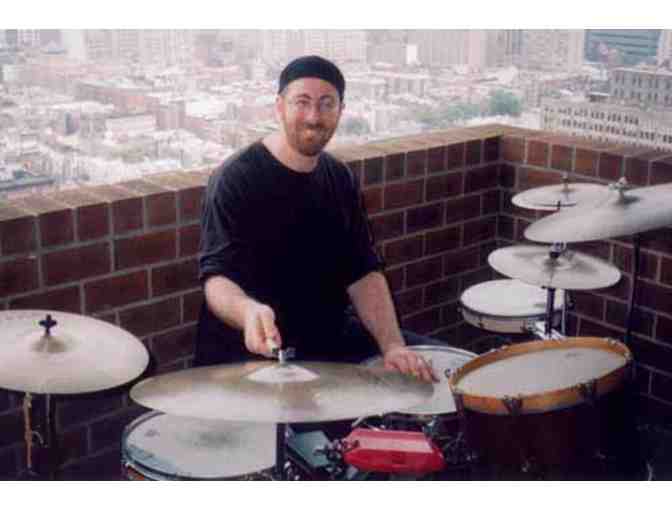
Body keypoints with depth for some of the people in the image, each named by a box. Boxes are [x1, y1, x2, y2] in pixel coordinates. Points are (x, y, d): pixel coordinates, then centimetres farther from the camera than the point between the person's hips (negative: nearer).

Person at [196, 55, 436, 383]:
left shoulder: (340, 179, 4)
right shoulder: (235, 179, -16)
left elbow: (363, 271, 1)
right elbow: (217, 276, -26)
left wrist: (393, 344, -14)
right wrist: (248, 311, -49)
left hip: (329, 336, 7)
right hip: (248, 348, -6)